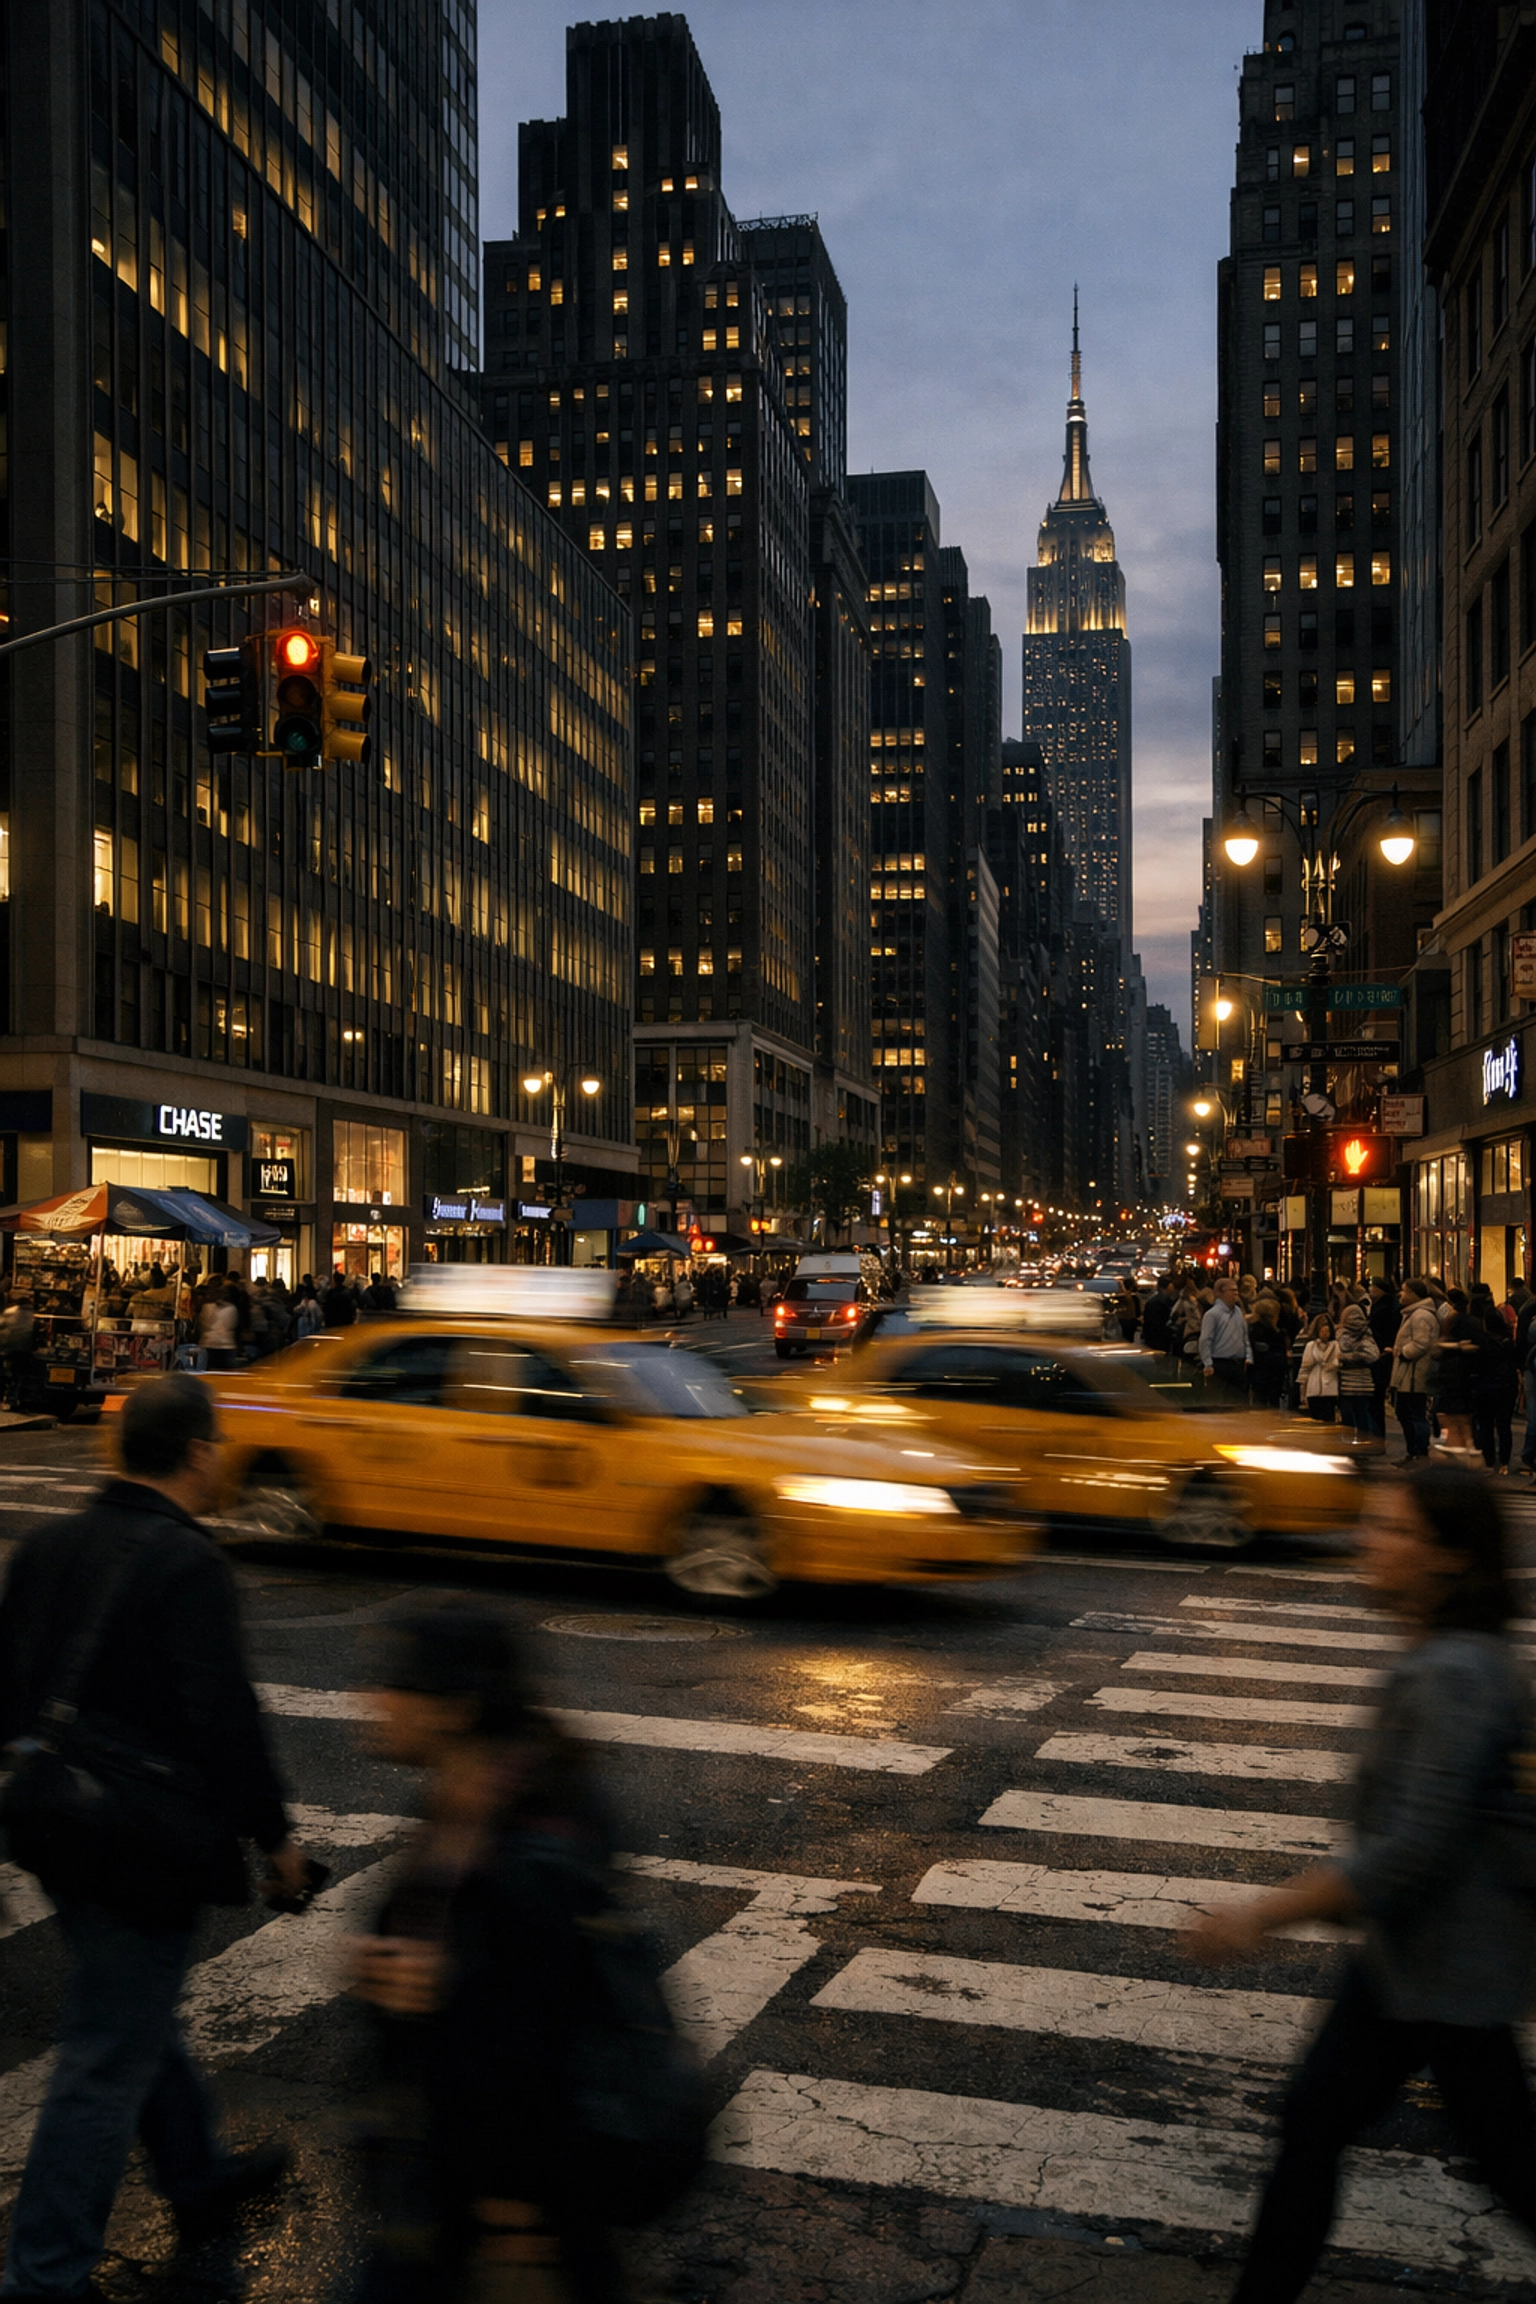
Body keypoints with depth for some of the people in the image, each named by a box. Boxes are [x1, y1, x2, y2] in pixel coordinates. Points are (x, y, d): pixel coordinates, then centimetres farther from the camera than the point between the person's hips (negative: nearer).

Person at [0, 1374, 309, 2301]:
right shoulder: (188, 1564, -22)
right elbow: (225, 1718, -23)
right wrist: (274, 1834, -11)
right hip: (148, 1843, -9)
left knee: (137, 2015, 25)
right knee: (111, 2058, 4)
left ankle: (199, 2173, 45)